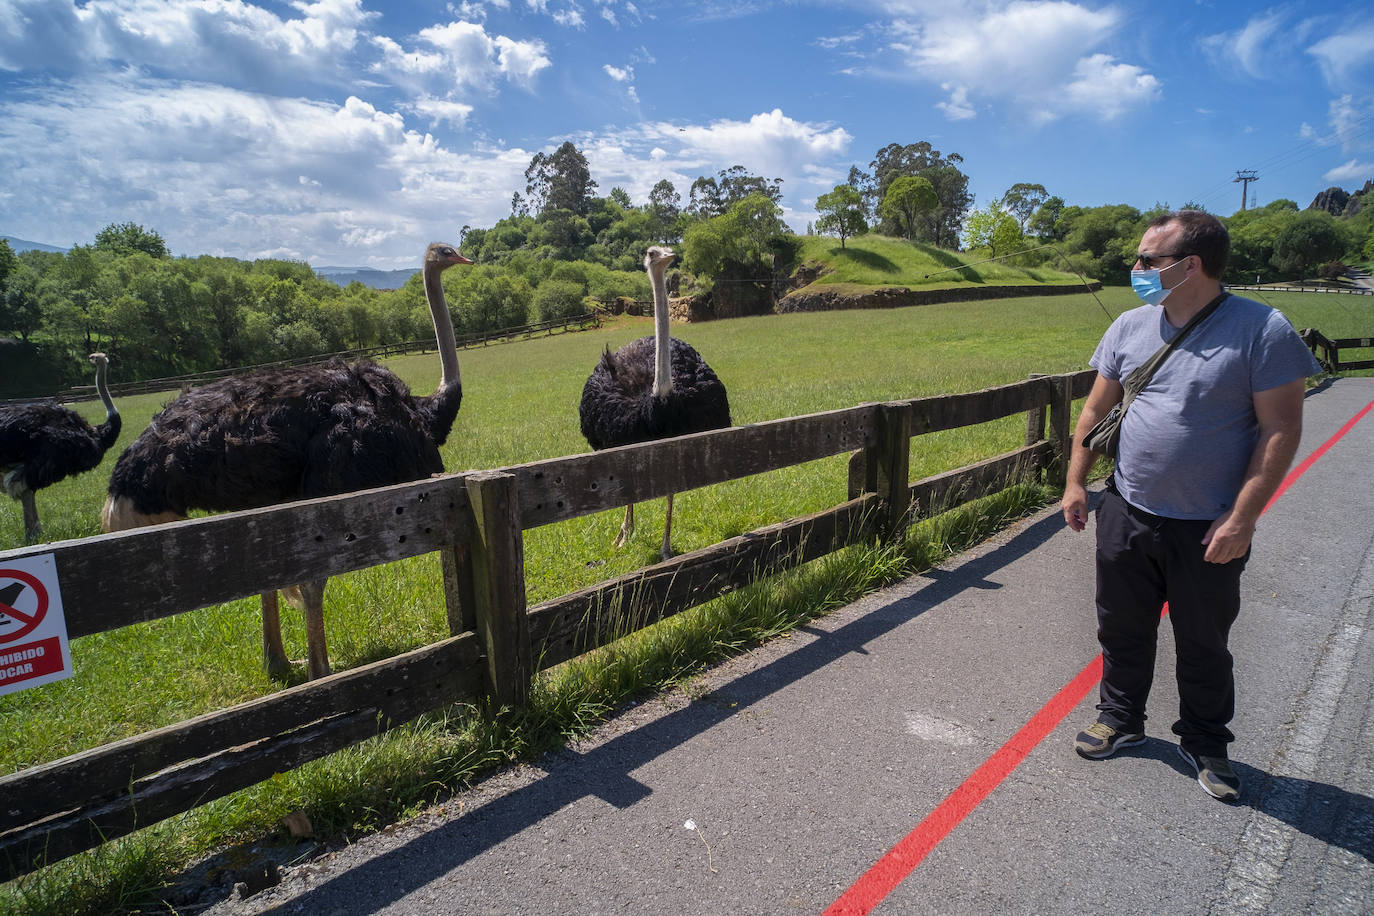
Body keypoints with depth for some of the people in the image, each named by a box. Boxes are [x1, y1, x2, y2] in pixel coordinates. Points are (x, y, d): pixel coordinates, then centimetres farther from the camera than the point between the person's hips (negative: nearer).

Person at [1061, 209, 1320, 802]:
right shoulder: (1131, 326, 2)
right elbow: (1096, 409, 9)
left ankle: (1205, 743, 35)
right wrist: (1075, 482, 4)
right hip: (1126, 515, 4)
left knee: (1205, 644, 14)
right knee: (1122, 629, 16)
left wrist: (1242, 519, -16)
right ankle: (1120, 718, 38)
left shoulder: (1261, 330, -12)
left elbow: (1281, 429, -13)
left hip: (1208, 529, -3)